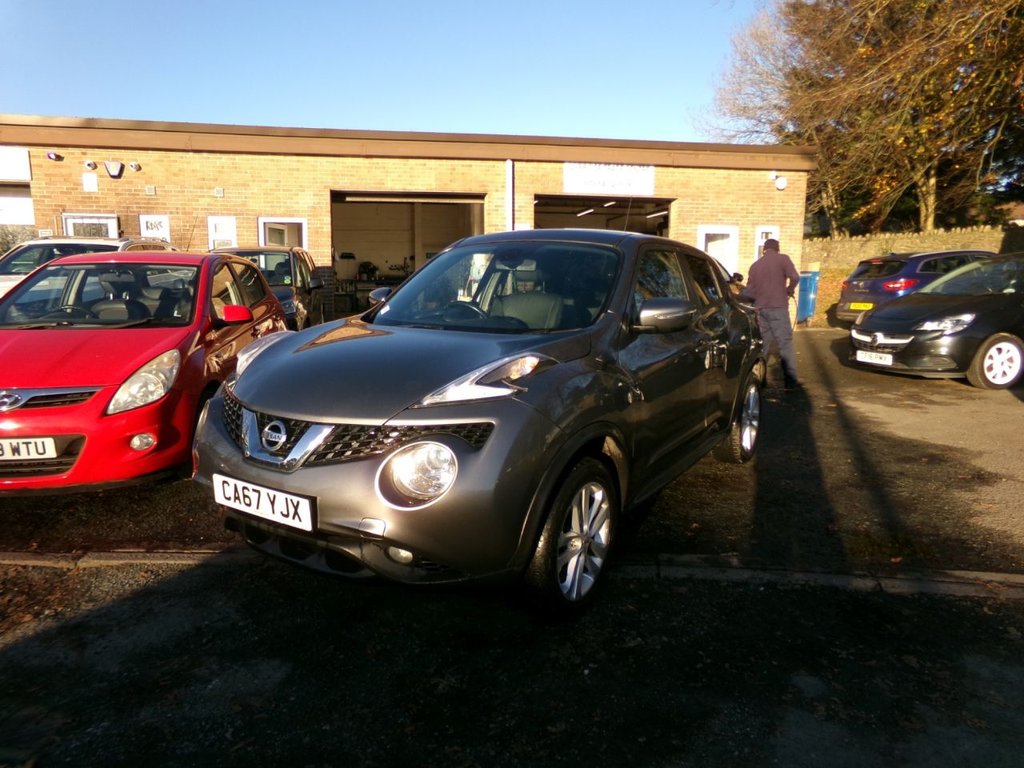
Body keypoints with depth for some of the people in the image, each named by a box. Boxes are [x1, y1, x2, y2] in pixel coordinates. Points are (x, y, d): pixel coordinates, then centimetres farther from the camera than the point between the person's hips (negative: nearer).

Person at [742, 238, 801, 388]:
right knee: (785, 343, -2)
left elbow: (749, 291, 10)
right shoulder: (782, 259, 0)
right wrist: (789, 290, 5)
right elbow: (795, 277, -13)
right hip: (778, 307, -4)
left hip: (760, 308, 5)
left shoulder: (755, 265, 13)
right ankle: (790, 380, -6)